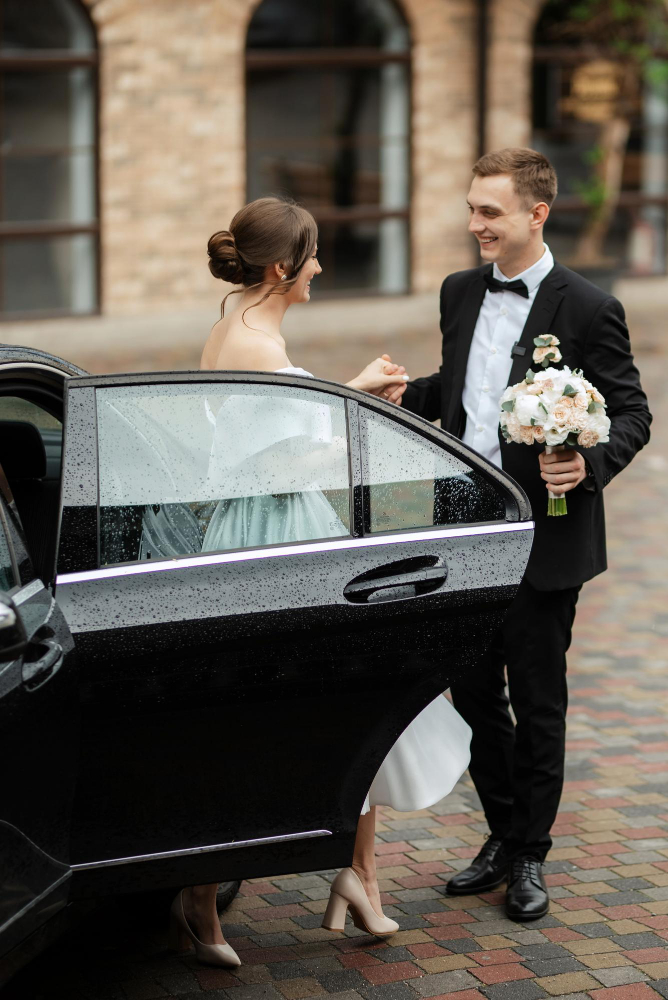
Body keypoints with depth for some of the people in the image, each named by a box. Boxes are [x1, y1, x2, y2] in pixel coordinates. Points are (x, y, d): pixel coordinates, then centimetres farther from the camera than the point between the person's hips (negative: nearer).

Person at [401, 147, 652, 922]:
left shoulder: (587, 309, -11)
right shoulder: (460, 293, 8)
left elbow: (631, 411, -8)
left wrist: (591, 464, -26)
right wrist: (398, 394, 3)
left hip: (542, 542, -6)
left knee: (537, 703, 7)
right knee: (473, 694, 14)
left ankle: (529, 855, 22)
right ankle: (504, 835, 32)